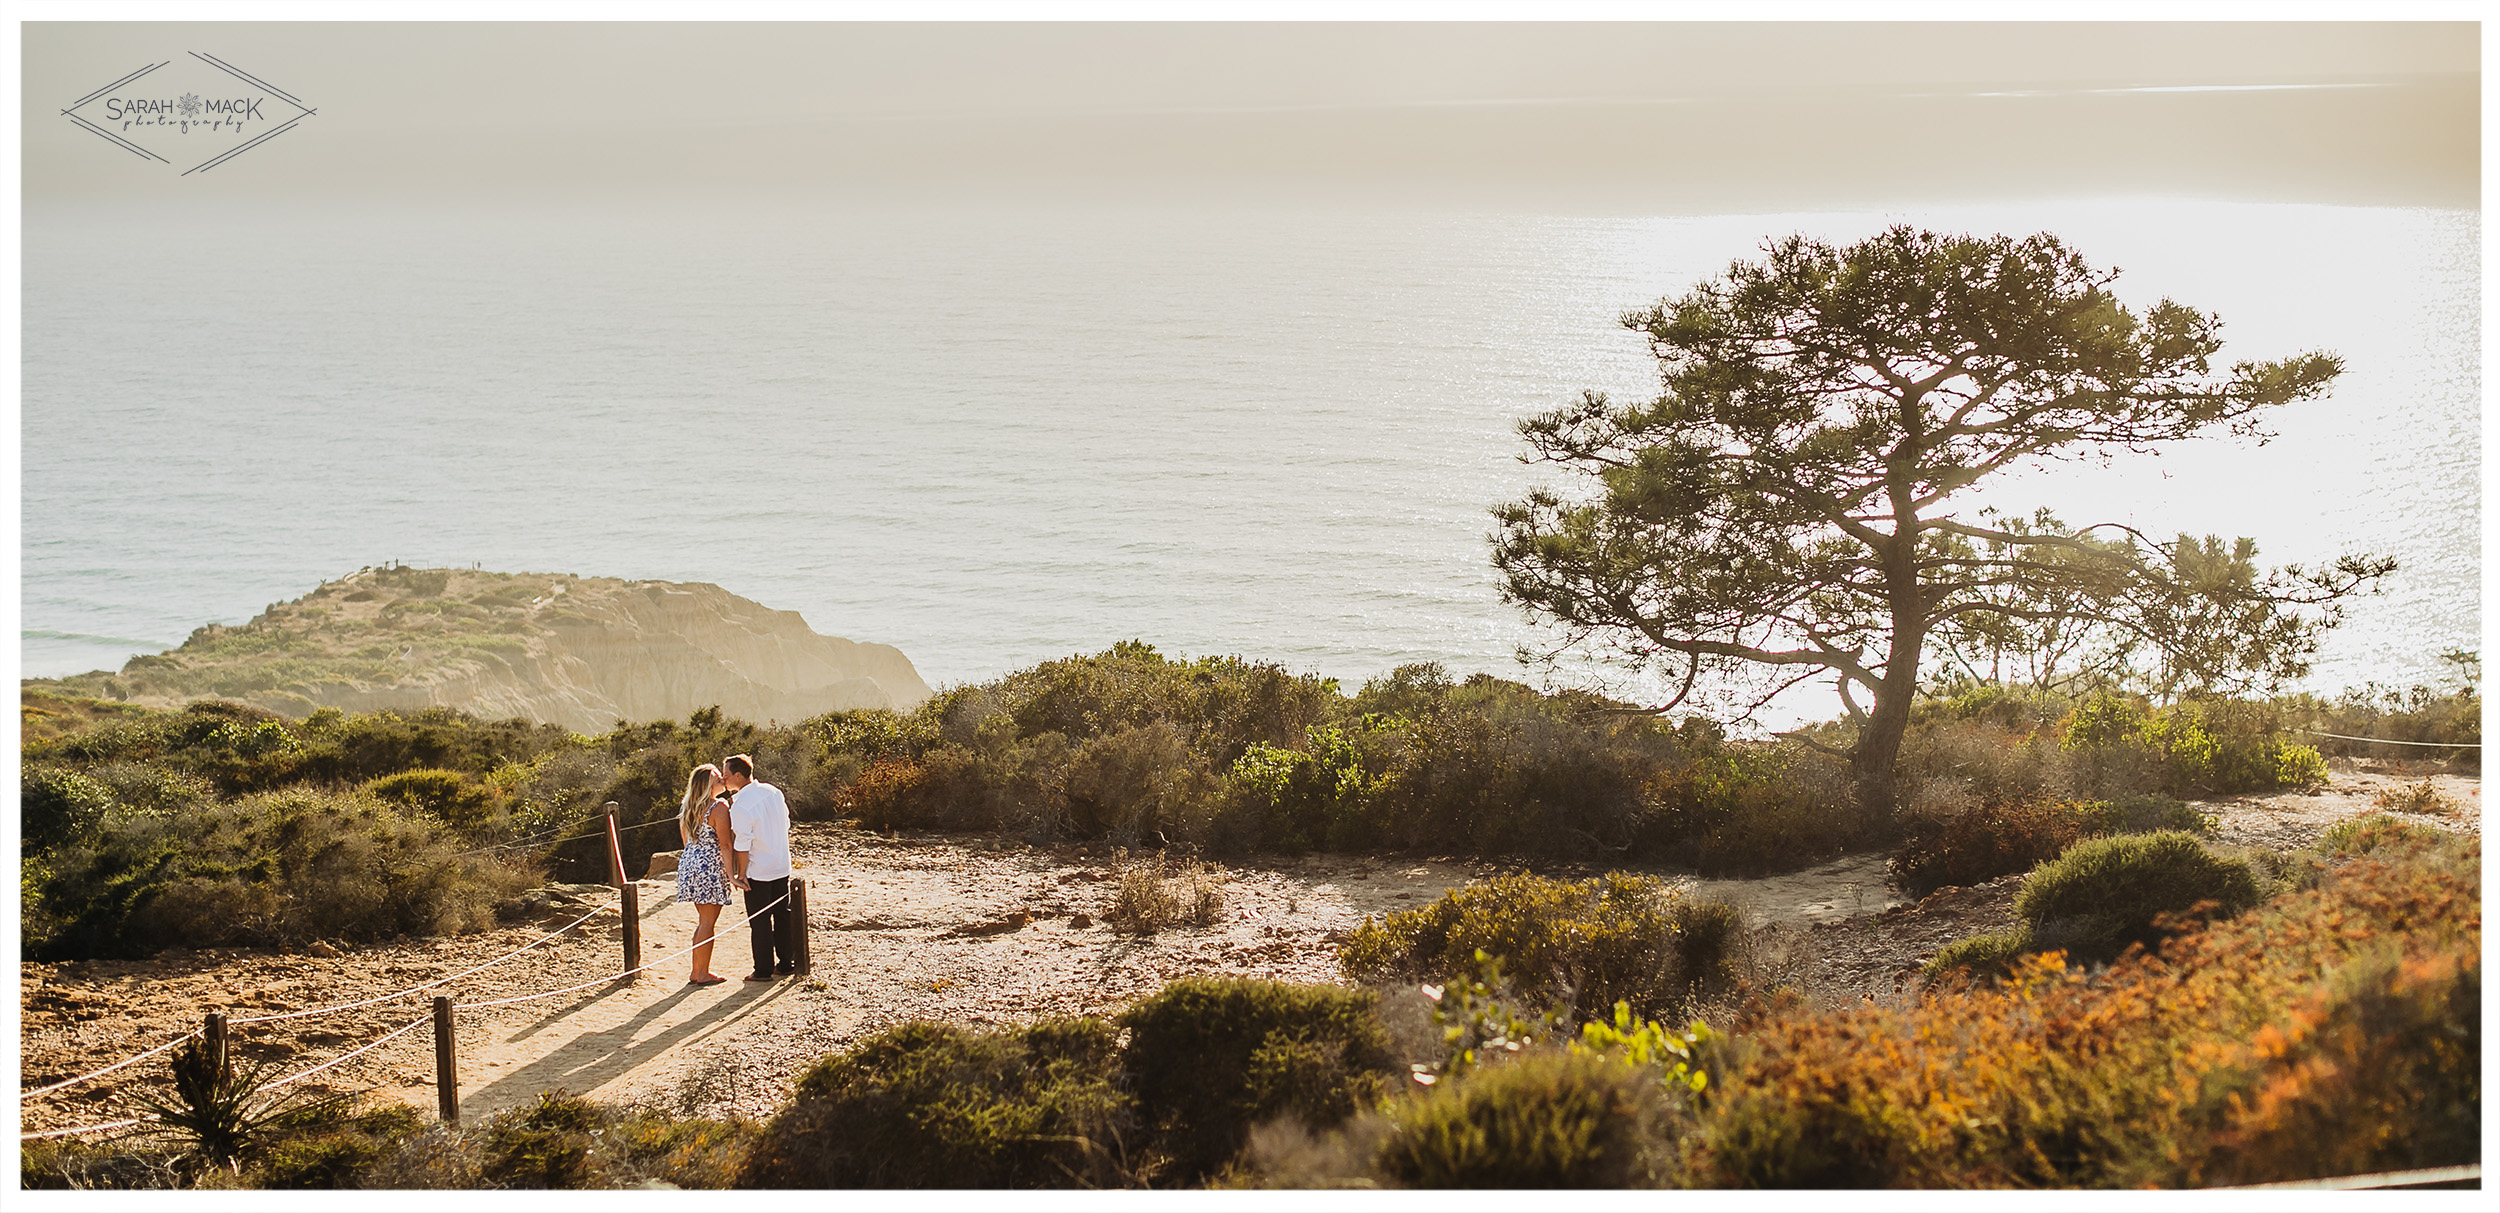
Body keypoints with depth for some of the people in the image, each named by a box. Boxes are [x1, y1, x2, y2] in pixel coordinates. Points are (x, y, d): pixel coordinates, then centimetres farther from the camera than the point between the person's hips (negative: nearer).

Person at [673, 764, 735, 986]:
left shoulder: (687, 807, 10)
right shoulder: (719, 807, -13)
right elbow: (724, 844, -14)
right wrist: (731, 872, -9)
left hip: (689, 862, 8)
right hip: (710, 866, -8)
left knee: (703, 920, 17)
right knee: (708, 922, -1)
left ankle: (697, 970, 20)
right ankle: (702, 974, 2)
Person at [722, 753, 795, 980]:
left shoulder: (740, 806, -20)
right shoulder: (773, 791, 1)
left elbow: (743, 845, -17)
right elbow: (786, 824, 10)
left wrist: (740, 874, -9)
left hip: (757, 872, -7)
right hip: (782, 867, 7)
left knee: (759, 921, 4)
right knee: (782, 915, 16)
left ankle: (764, 970, 9)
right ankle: (786, 964, 23)